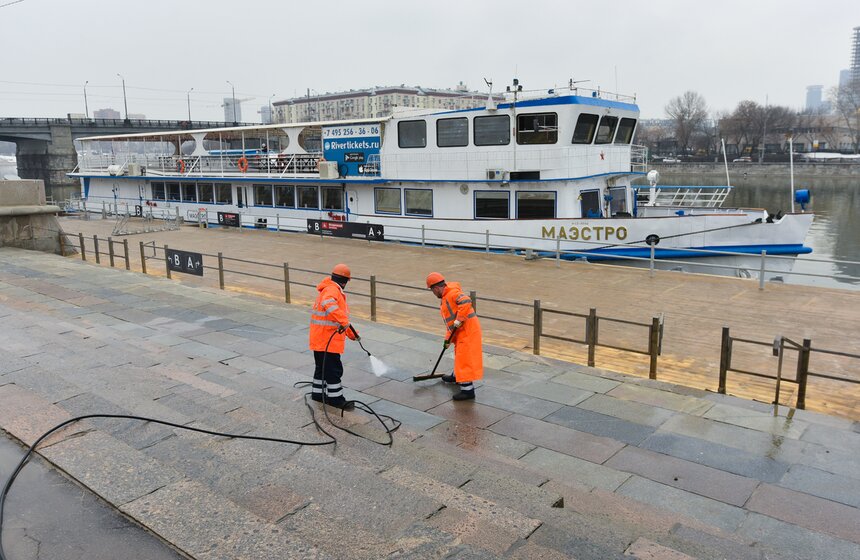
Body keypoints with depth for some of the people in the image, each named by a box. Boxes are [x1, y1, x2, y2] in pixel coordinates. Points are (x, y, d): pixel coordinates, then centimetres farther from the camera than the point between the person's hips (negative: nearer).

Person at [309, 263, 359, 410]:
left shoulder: (332, 290, 21)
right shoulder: (332, 290, -14)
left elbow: (340, 314, 28)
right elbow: (329, 304, -38)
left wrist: (352, 334, 31)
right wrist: (344, 321, -43)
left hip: (320, 339, 11)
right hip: (327, 339, -11)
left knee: (322, 367, 20)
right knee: (334, 369, -4)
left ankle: (317, 392, 31)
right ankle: (335, 398, 2)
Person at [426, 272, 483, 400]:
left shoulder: (453, 293, -17)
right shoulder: (445, 299, 17)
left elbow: (466, 302, -35)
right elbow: (449, 321, 21)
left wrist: (459, 320, -29)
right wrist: (448, 338, 18)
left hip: (468, 329, -11)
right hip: (460, 332, 11)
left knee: (464, 357, -10)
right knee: (459, 353, 28)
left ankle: (468, 390, -9)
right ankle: (457, 376, 50)